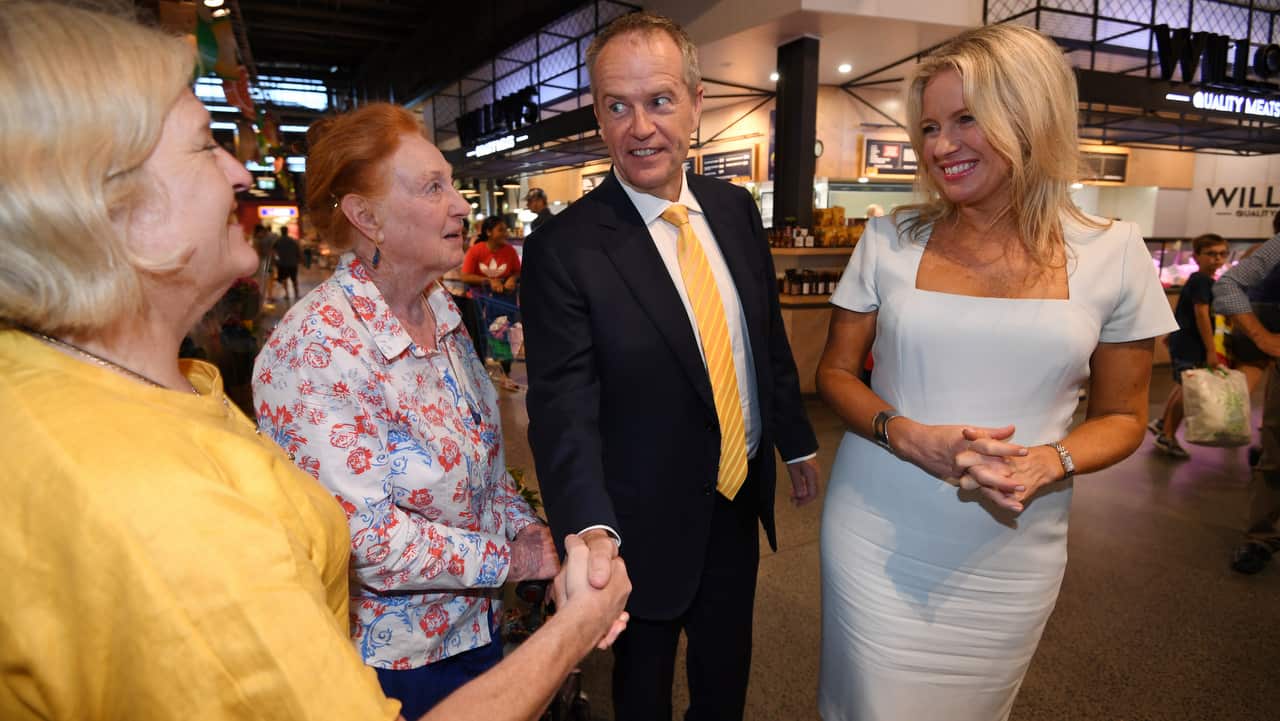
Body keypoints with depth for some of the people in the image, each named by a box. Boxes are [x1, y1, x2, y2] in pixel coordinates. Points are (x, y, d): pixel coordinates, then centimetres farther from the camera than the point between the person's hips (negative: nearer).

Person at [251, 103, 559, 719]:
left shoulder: (441, 310, -1)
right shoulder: (320, 348, -25)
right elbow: (364, 538, -26)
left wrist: (522, 524, -4)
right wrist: (509, 561, -18)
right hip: (389, 655, -7)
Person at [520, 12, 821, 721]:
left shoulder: (735, 209, -2)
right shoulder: (564, 247, -20)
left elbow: (769, 337, 7)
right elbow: (563, 407, -24)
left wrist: (798, 443, 13)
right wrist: (592, 531, -37)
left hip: (741, 499, 5)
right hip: (648, 521, -5)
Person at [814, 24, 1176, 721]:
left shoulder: (1112, 253, -4)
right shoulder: (889, 239, -4)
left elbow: (1121, 415, 4)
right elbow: (835, 373, 1)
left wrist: (1051, 463, -18)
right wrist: (907, 437, -18)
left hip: (1010, 552, 1)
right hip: (877, 534, 0)